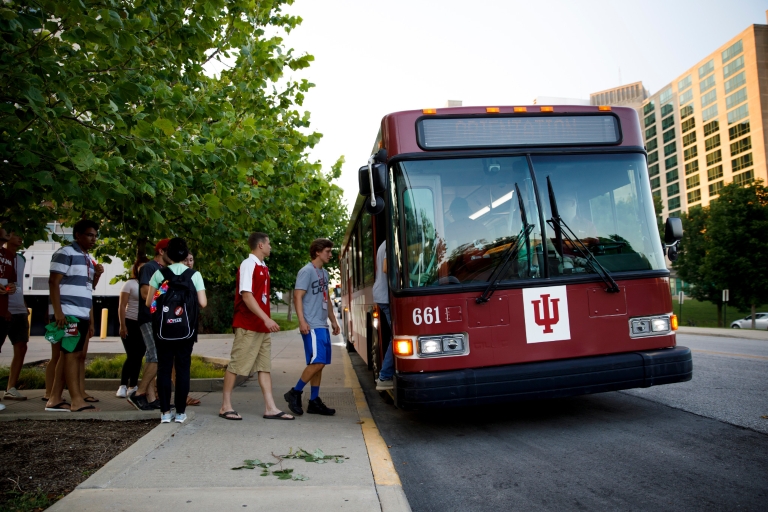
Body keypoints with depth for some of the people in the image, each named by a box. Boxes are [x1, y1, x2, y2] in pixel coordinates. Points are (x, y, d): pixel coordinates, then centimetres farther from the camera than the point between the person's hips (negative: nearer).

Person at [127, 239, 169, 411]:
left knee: (152, 359, 8)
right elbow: (146, 293, -17)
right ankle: (138, 394, -5)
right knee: (158, 358, -14)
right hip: (150, 319, -9)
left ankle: (150, 398, 10)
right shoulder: (149, 267, -7)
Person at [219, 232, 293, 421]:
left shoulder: (263, 268, 15)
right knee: (236, 365, 1)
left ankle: (270, 408, 8)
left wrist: (267, 321, 12)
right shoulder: (248, 264, -11)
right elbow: (246, 295, -19)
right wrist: (267, 319, -24)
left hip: (263, 327, 9)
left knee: (265, 366, 7)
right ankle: (225, 406, 11)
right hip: (248, 326, -9)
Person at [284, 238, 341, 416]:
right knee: (317, 362, -13)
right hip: (312, 326, -9)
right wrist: (302, 321, -22)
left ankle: (314, 402, 14)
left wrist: (333, 320, 22)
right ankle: (295, 393, 2)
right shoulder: (306, 271, -8)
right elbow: (297, 297, -14)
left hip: (323, 325, 9)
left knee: (318, 364, 9)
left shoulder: (324, 273, 18)